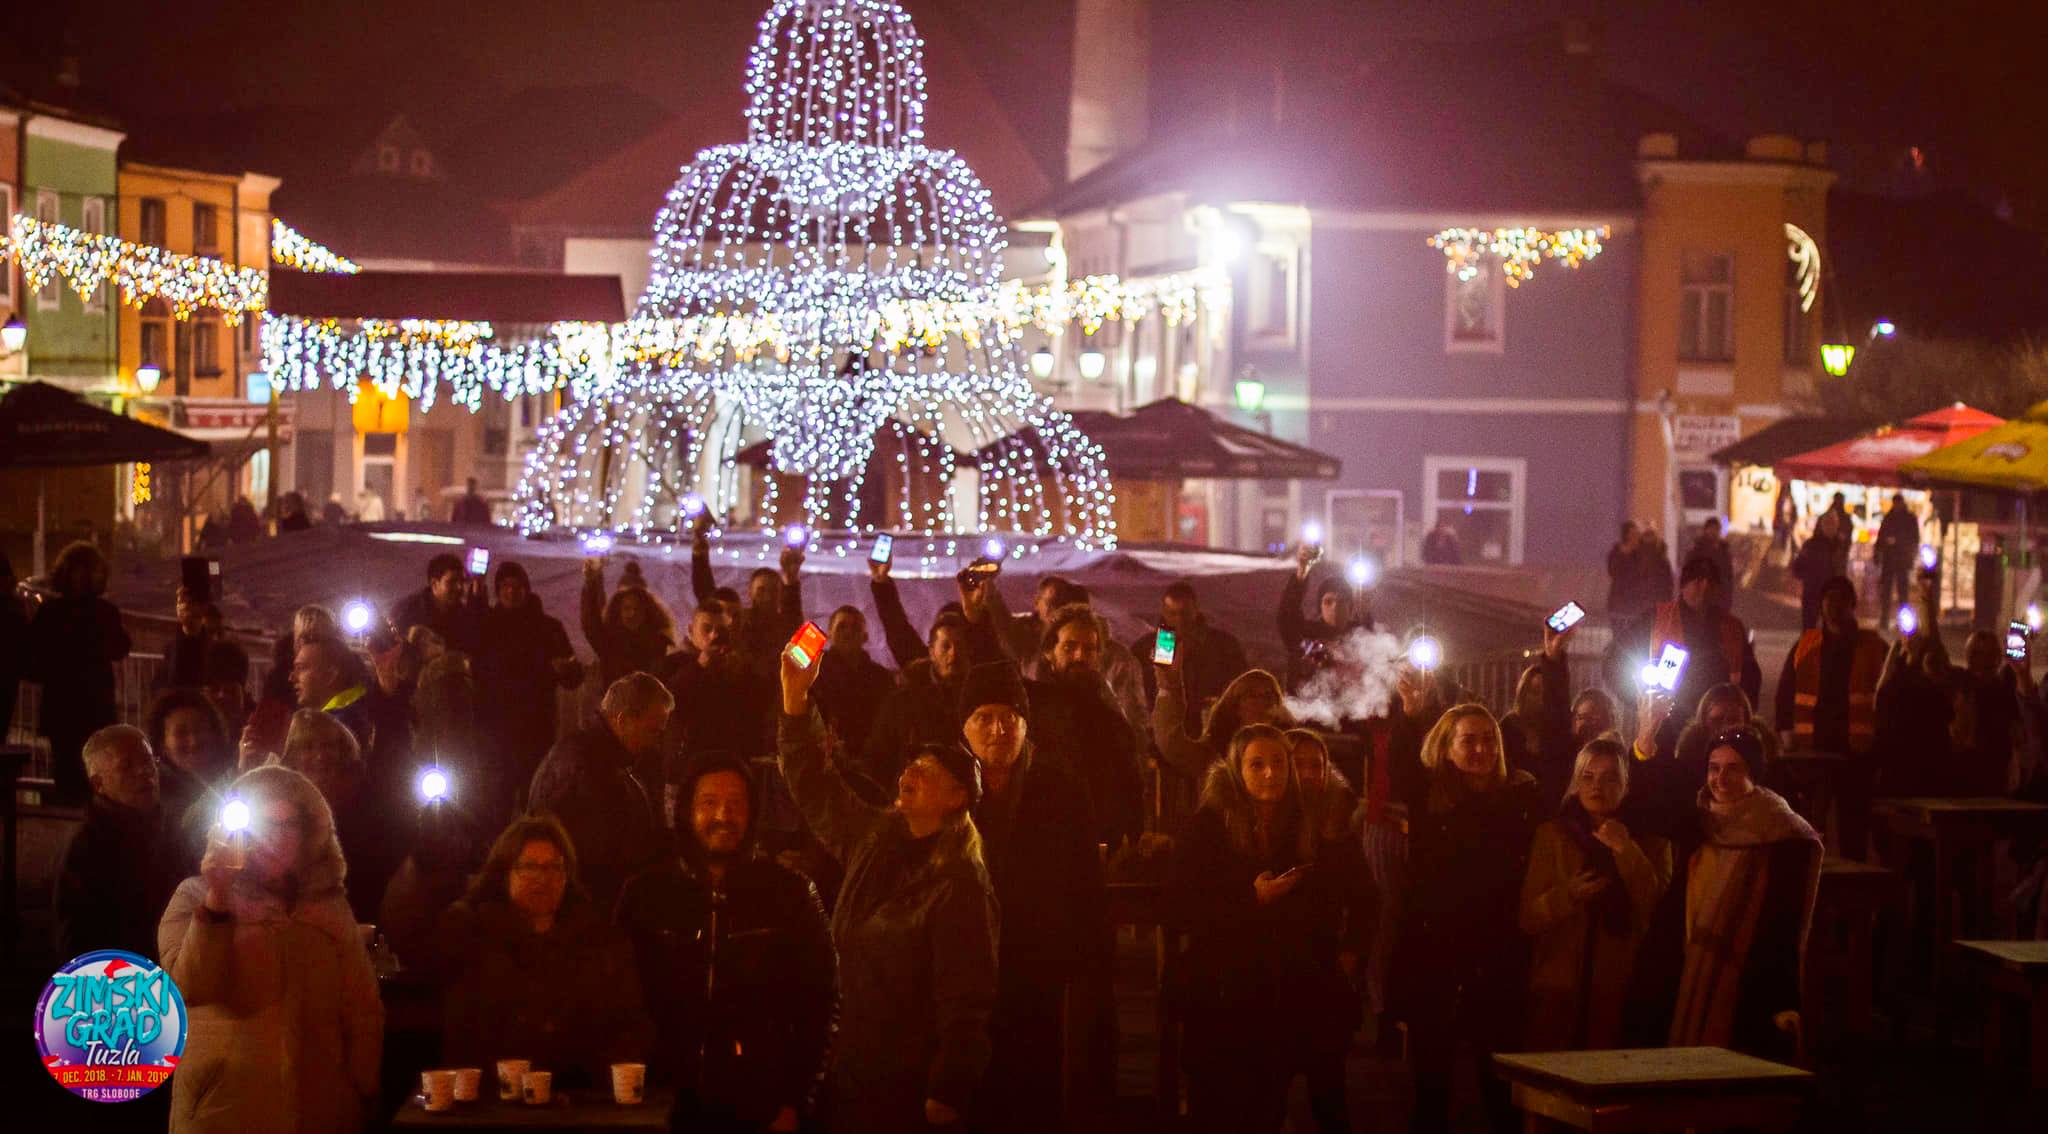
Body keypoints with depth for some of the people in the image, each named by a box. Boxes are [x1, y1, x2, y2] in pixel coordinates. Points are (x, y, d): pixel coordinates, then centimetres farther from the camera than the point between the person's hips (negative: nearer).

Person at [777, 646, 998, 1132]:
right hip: (852, 1072, 7)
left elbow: (965, 1001, -18)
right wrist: (795, 697, 4)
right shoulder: (873, 840, 6)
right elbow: (813, 785, 14)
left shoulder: (960, 885, -15)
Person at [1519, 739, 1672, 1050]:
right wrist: (1568, 894, -18)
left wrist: (1626, 850, -12)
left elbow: (1657, 914, -4)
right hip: (1560, 991, 0)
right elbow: (1528, 919, 1)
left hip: (1621, 990, 0)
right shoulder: (1553, 834, 8)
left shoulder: (1649, 840, 10)